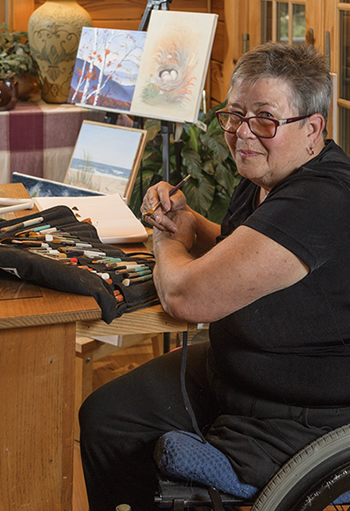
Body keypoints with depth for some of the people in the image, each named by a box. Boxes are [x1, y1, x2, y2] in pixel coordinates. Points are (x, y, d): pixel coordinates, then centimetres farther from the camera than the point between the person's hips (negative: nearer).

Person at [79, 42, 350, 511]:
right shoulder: (266, 177, 4)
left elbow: (186, 296, -30)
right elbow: (233, 250, 26)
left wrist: (170, 245, -6)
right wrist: (186, 221, 4)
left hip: (302, 422, -10)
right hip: (230, 373, 10)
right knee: (103, 418, 9)